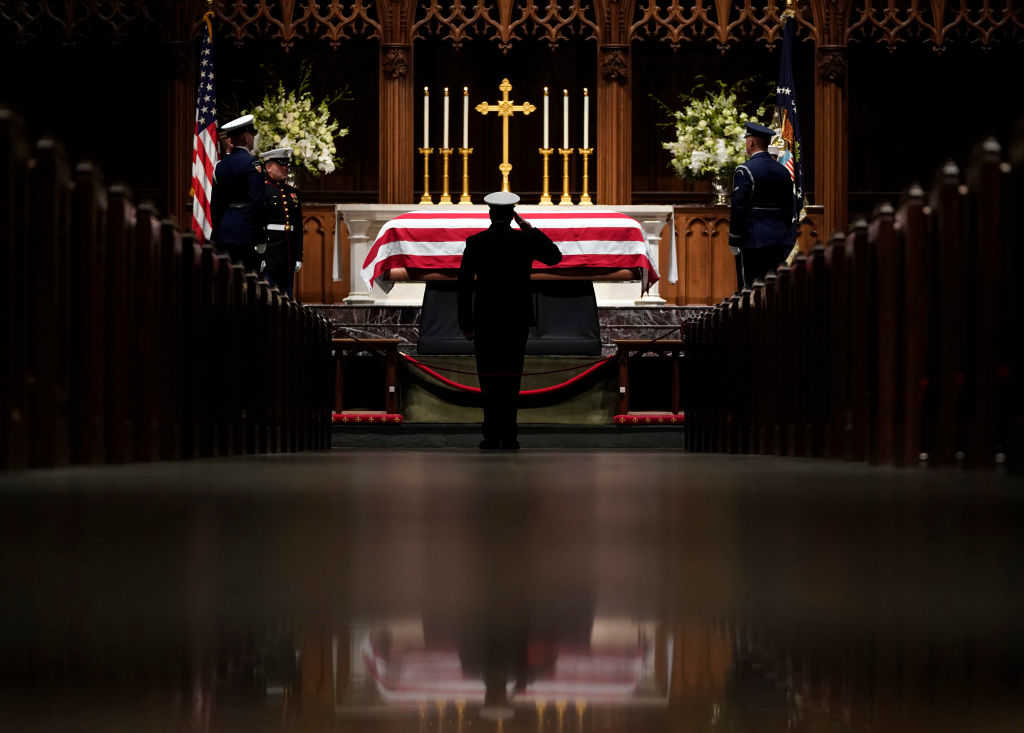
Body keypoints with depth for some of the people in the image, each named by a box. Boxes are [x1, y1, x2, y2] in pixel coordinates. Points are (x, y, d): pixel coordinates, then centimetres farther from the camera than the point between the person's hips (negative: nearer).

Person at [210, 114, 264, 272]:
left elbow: (214, 204, 14)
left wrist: (217, 232, 19)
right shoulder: (252, 163, -9)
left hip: (223, 233, 7)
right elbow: (257, 201, -15)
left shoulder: (221, 165, 11)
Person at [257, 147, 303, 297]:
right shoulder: (262, 189, -4)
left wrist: (299, 257, 14)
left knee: (286, 296, 7)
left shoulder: (292, 191, 17)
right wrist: (259, 256, -16)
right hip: (269, 251, -6)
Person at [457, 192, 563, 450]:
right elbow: (555, 257, 13)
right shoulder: (525, 240, -4)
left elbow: (465, 286, -5)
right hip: (518, 319, 1)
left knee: (489, 379, 5)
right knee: (511, 379, 5)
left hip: (485, 320, -1)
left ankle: (492, 436, 0)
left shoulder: (475, 242, -5)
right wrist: (531, 230, 14)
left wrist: (465, 324, 1)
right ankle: (508, 437, 1)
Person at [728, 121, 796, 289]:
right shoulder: (783, 171, 11)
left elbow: (738, 208, -12)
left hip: (755, 241, -6)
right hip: (781, 241, 6)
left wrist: (734, 241, -6)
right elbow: (789, 207, 16)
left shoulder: (745, 171, -9)